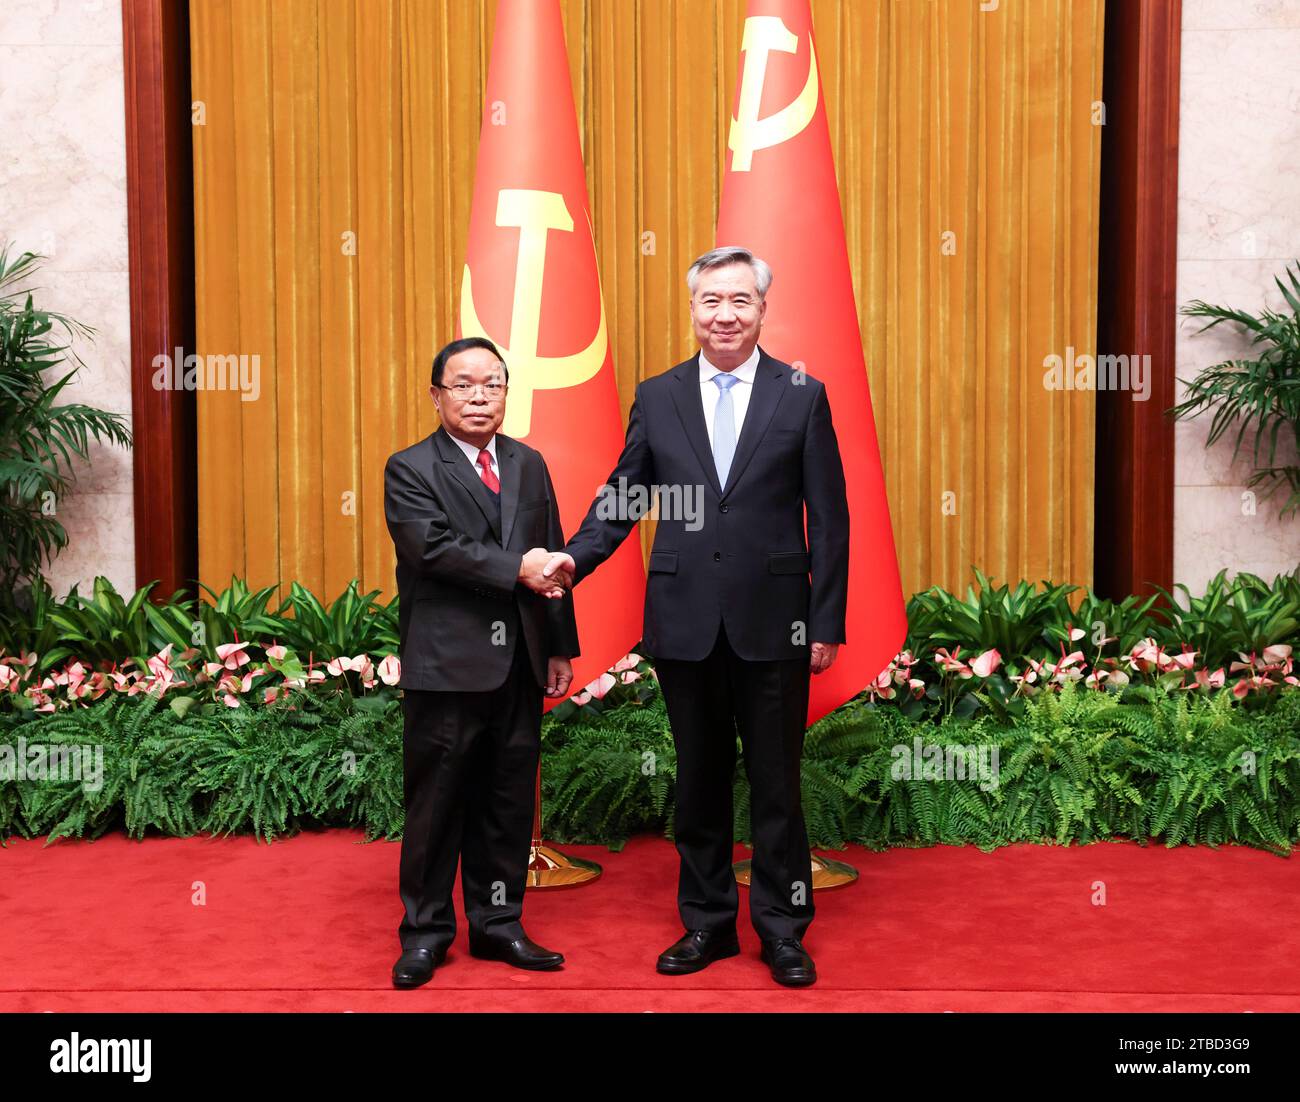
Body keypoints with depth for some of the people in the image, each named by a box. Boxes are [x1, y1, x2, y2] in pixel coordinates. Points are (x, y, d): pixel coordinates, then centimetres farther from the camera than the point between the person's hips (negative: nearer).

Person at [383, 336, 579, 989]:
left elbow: (551, 563, 13)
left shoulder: (529, 465, 14)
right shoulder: (410, 470, -2)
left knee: (509, 801, 11)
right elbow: (434, 548, -18)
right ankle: (425, 930, 17)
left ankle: (498, 923, 23)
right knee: (437, 801, 4)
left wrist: (560, 648, 10)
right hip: (447, 664, -5)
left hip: (520, 665, 5)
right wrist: (515, 568, -21)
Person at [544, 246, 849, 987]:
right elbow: (622, 500, 7)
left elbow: (828, 519, -1)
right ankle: (708, 922, 26)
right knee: (700, 779, 13)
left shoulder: (803, 396, 0)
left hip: (772, 622, -2)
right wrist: (574, 558, -11)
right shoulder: (657, 397, 6)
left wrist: (827, 623, -5)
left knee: (776, 780, 7)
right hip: (686, 621, 2)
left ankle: (783, 929, 21)